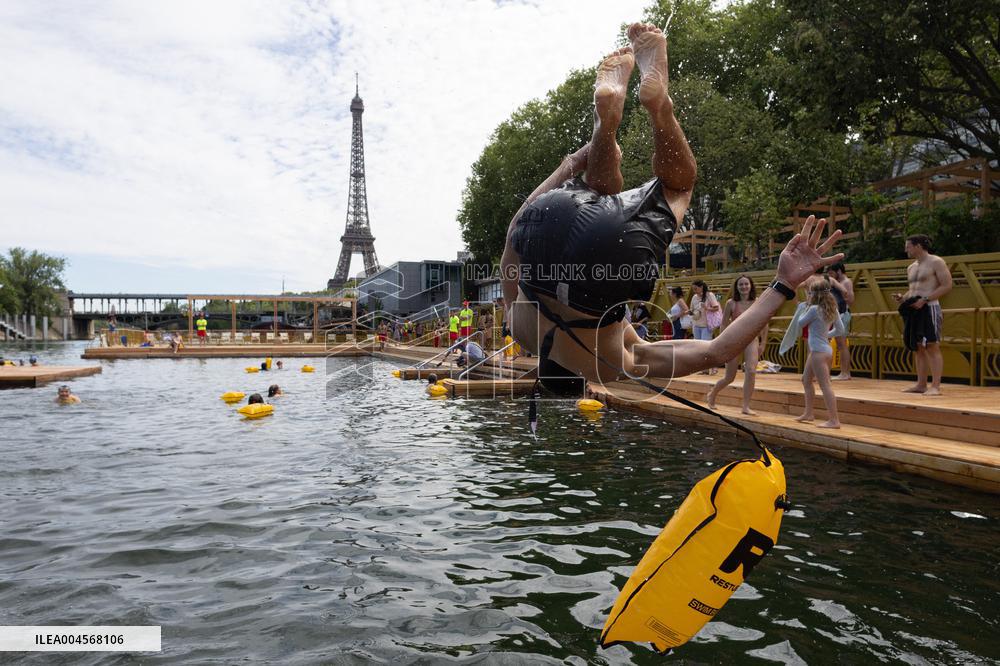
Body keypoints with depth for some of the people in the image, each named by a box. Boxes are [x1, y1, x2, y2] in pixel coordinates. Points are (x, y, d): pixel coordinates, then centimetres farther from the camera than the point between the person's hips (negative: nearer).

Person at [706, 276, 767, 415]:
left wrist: (763, 343, 4)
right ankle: (712, 394, 34)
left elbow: (764, 324, 6)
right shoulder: (731, 303, -3)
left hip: (752, 341, 1)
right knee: (729, 377, 5)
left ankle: (746, 406, -7)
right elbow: (724, 324, 1)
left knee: (751, 372, -18)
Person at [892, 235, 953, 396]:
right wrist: (903, 297, 5)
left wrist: (925, 300, -20)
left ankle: (935, 386, -12)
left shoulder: (936, 262, -6)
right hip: (914, 310, 8)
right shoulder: (911, 268, 18)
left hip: (929, 308, -8)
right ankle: (921, 384, 12)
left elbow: (947, 285, -12)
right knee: (918, 348, 8)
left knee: (932, 347, -11)